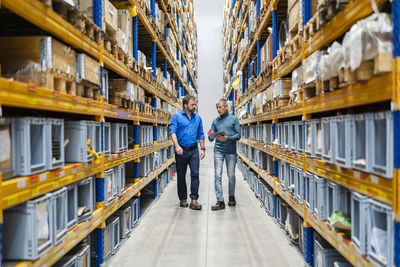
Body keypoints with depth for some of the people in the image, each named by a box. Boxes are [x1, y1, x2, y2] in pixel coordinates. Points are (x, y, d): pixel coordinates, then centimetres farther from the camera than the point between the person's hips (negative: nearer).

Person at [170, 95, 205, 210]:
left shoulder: (198, 118, 11)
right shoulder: (176, 116, 0)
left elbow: (201, 135, 15)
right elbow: (172, 132, -10)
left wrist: (203, 149, 10)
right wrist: (177, 146, -24)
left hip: (194, 150, 2)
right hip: (181, 150, -2)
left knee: (195, 174, -8)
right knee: (181, 175, 7)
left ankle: (194, 200, -4)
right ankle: (183, 199, 20)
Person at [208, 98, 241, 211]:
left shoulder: (233, 119, 5)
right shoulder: (215, 121, 12)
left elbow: (238, 135, -3)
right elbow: (211, 139, 11)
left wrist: (227, 138, -18)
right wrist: (211, 135, -11)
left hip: (231, 151, -2)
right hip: (218, 150, 2)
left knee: (231, 175, 6)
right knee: (218, 175, -6)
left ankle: (231, 197, 26)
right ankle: (220, 201, -4)